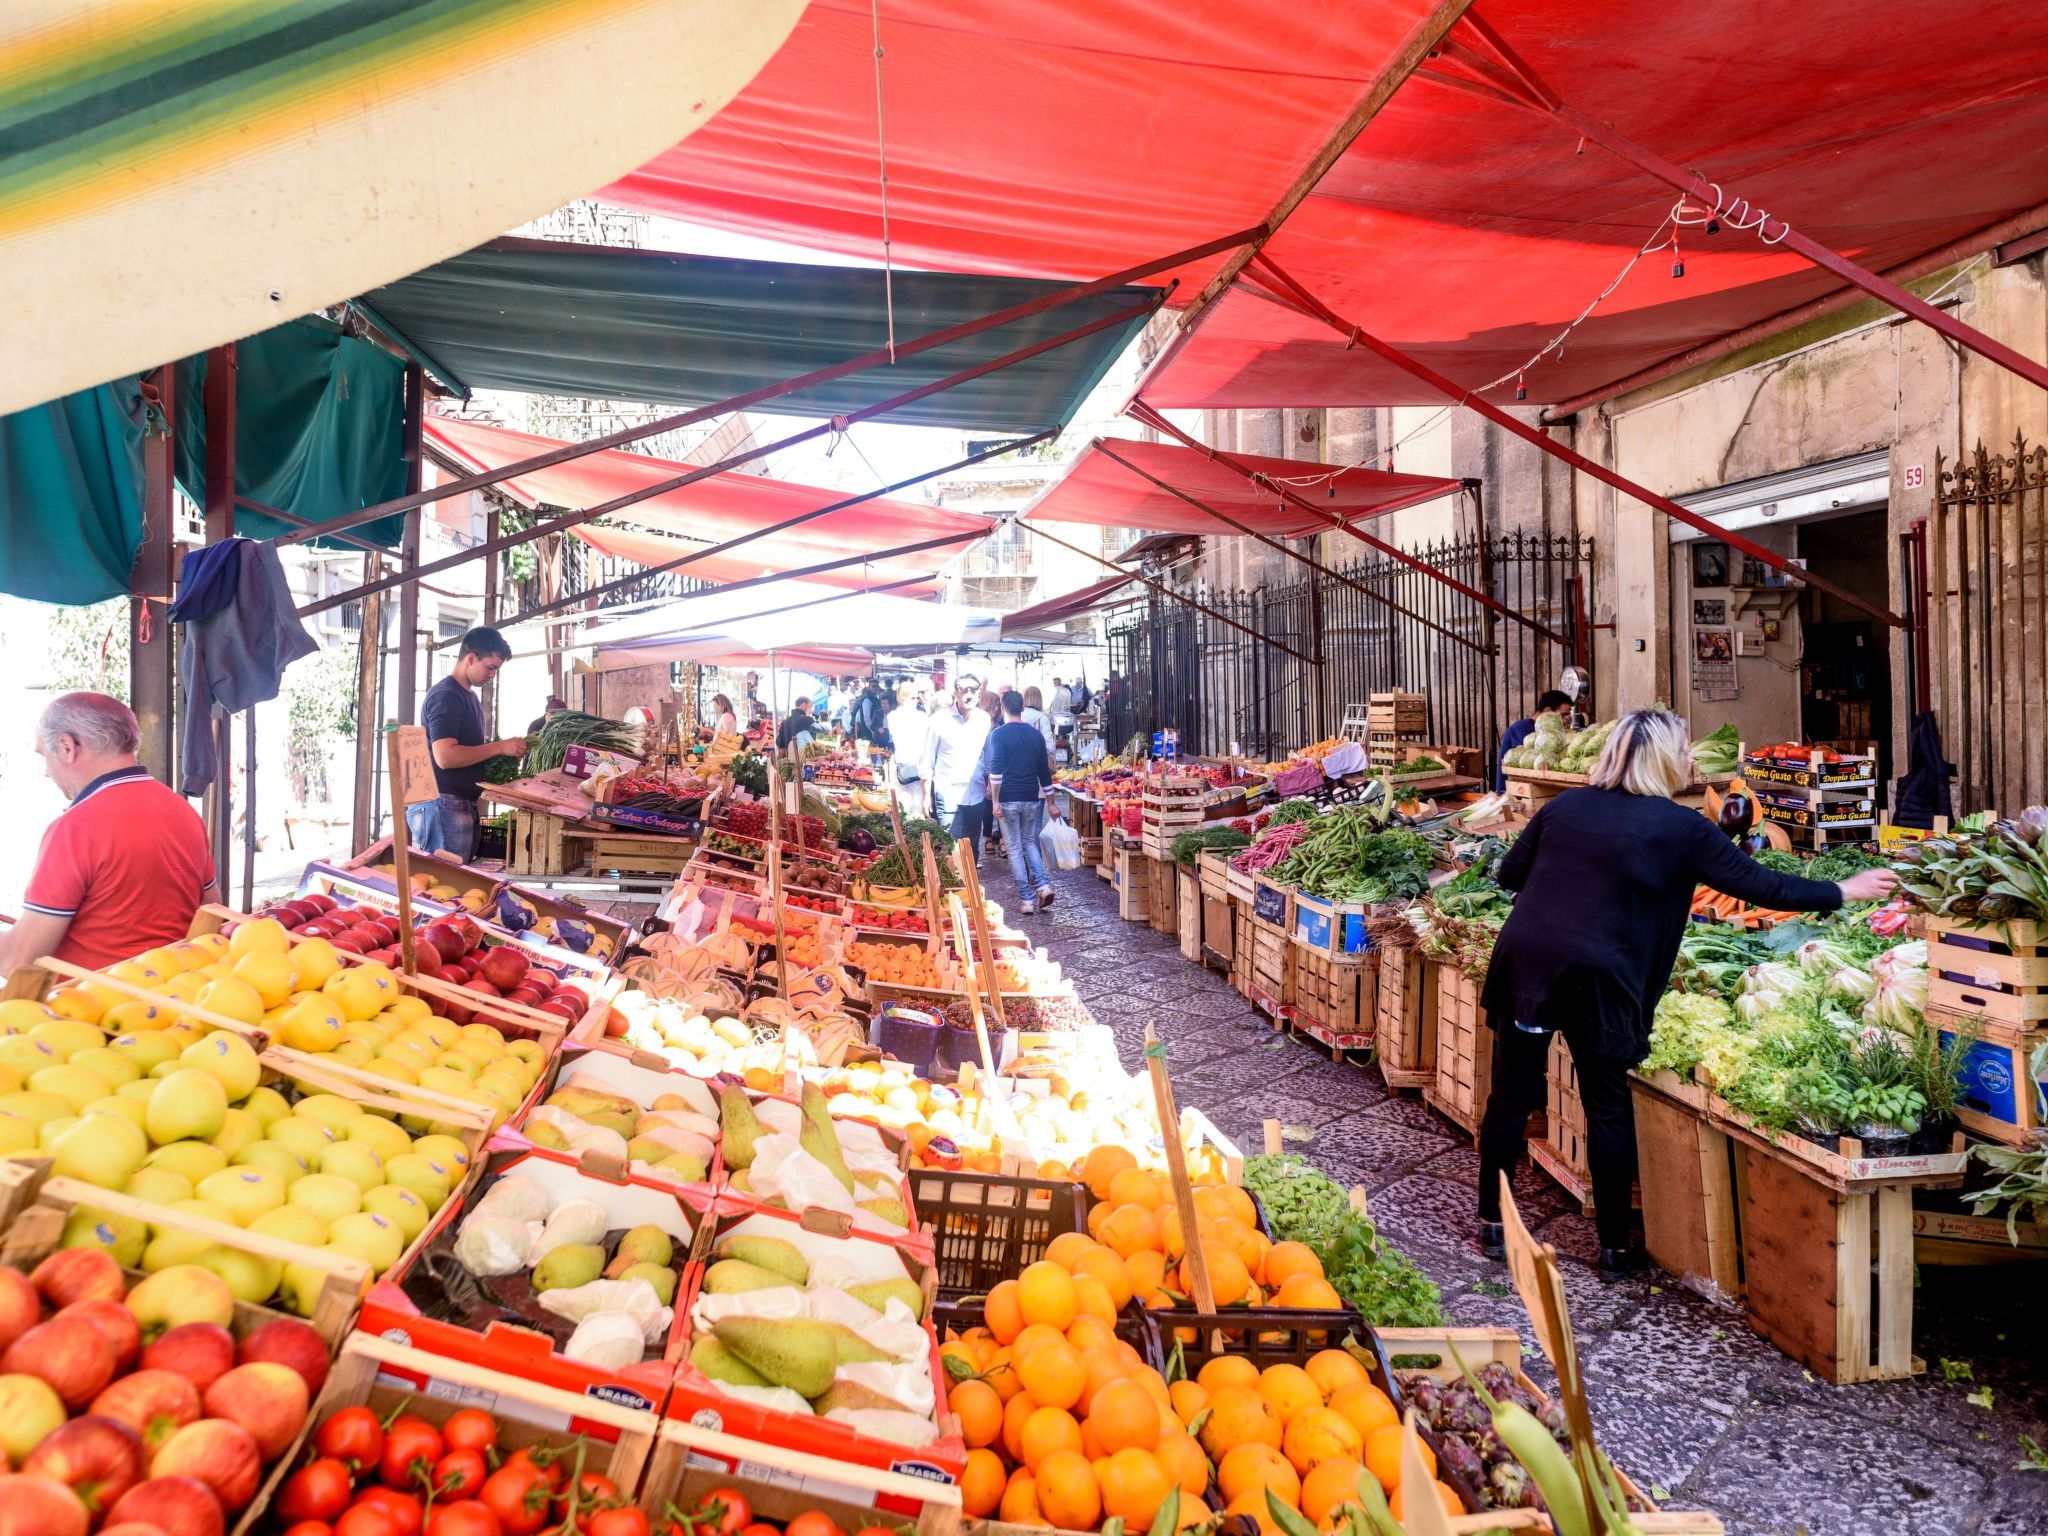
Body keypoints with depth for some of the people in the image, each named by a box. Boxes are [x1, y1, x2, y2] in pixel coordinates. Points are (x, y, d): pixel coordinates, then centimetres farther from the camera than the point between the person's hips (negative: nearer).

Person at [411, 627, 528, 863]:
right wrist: (500, 747, -17)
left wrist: (507, 750, 8)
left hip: (464, 805, 10)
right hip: (443, 805, -10)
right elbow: (445, 756, -22)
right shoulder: (445, 695, -12)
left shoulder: (469, 695, 18)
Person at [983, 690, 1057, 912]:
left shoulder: (998, 734, -7)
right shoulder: (1035, 734, 6)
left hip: (1008, 798, -4)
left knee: (1014, 847, 4)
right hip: (1032, 797, 4)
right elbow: (1045, 770, 11)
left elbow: (995, 770, -15)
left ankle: (1027, 898, 2)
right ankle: (1042, 884, -1)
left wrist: (995, 800, -11)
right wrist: (1050, 800, 18)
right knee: (1030, 842, 18)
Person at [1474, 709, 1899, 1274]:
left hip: (1522, 962, 3)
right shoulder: (1680, 828, -1)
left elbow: (1509, 874, 14)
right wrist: (1845, 892, 17)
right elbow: (1760, 886, 4)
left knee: (1513, 1093, 12)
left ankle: (1492, 1222, 22)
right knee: (1608, 1105, 11)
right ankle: (1614, 1245, 21)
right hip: (1597, 980, -3)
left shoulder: (1564, 805, 9)